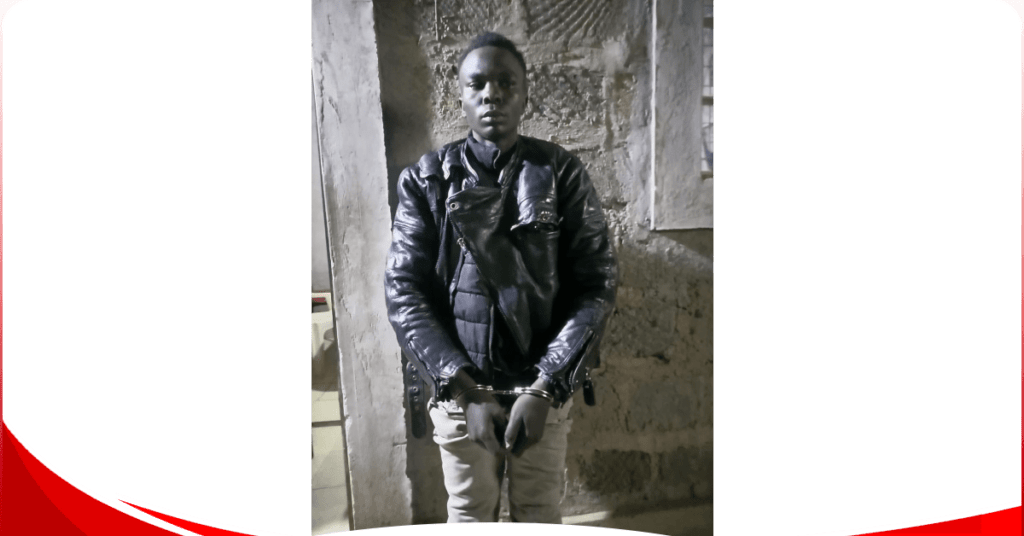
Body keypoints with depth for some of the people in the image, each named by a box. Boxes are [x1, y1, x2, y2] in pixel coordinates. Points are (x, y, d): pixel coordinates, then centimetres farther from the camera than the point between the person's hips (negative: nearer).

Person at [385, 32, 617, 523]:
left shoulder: (562, 174, -4)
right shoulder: (426, 180, -2)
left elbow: (596, 284, -8)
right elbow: (404, 291, -7)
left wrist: (544, 388, -17)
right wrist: (466, 390, -15)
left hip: (546, 388, 0)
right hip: (459, 390, 1)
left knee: (540, 515, 16)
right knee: (469, 515, 17)